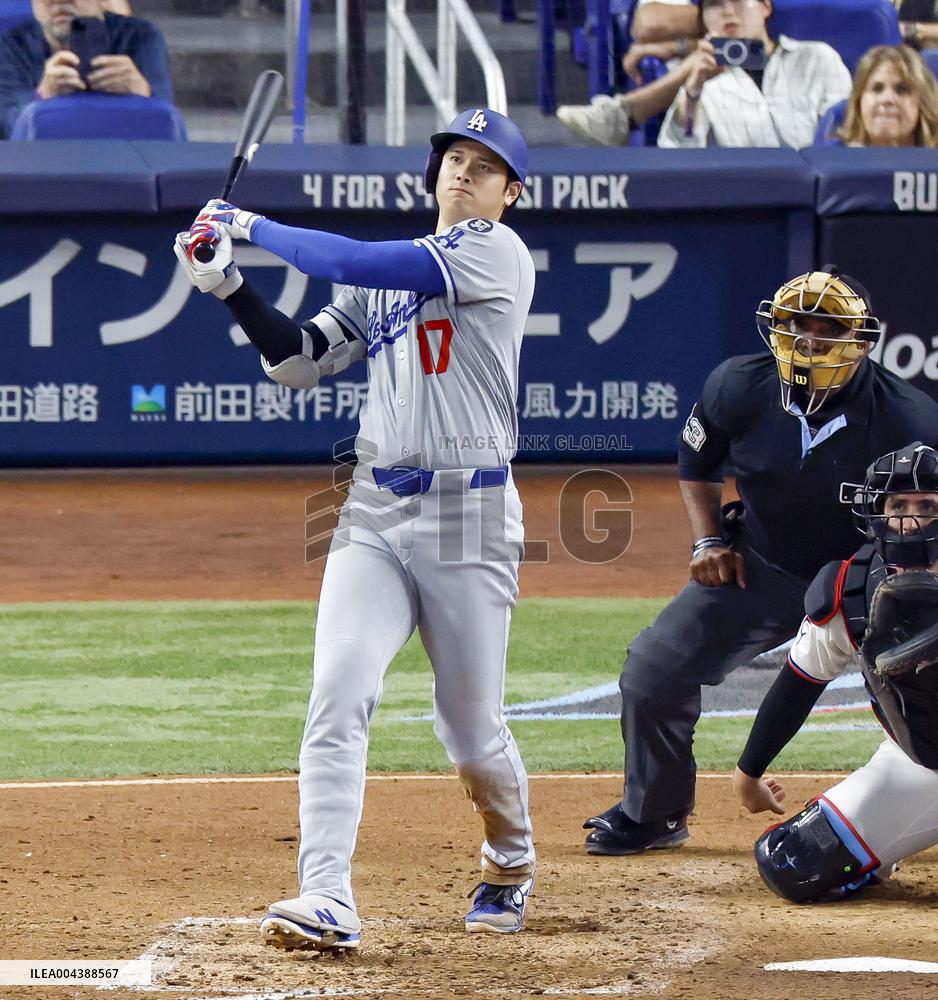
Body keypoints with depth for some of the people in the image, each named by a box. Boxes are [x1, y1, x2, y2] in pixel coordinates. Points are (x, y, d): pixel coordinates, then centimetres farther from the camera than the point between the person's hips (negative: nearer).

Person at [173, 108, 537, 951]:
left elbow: (363, 264, -17)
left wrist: (252, 227, -9)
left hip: (469, 517, -5)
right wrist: (230, 287, 3)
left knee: (471, 727, 3)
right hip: (374, 516, 5)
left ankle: (511, 867, 33)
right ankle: (327, 902, -23)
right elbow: (302, 360, 16)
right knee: (337, 697, -15)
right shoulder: (388, 272, 17)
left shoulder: (496, 251, -6)